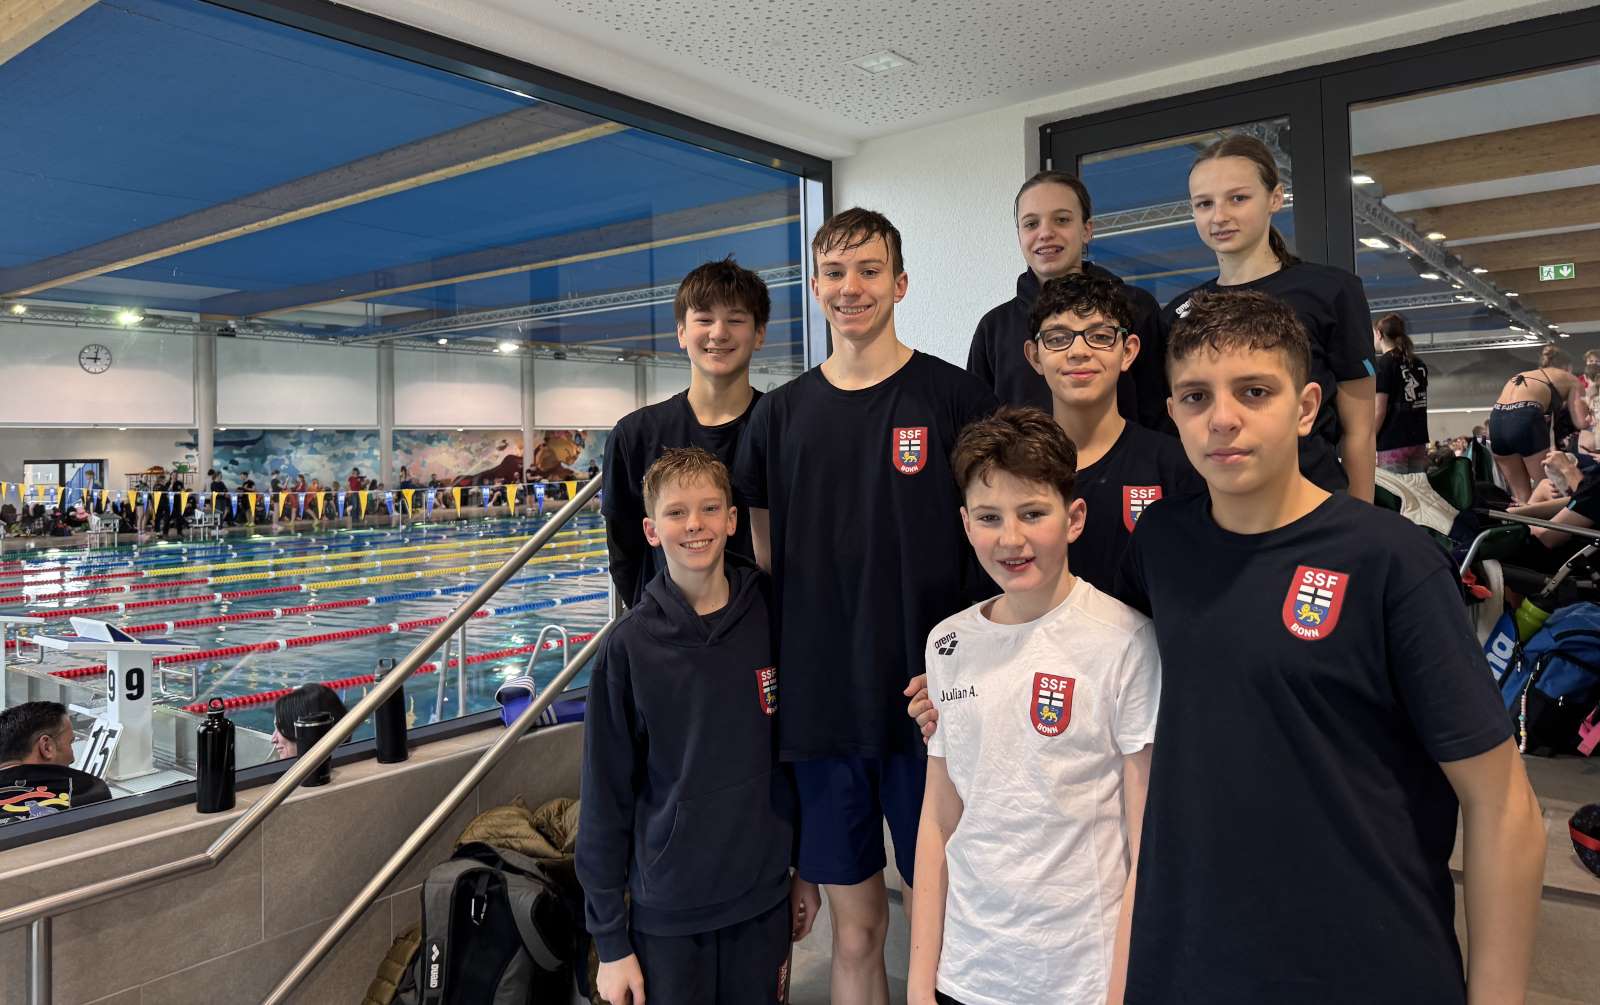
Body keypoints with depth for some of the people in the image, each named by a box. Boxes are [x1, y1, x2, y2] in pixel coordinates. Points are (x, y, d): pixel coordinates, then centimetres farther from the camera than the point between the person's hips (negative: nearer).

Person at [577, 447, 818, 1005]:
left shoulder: (772, 618, -6)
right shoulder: (631, 646, -12)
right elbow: (606, 798, -6)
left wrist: (807, 871, 10)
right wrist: (610, 939, -4)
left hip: (764, 899, 2)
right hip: (666, 911, -2)